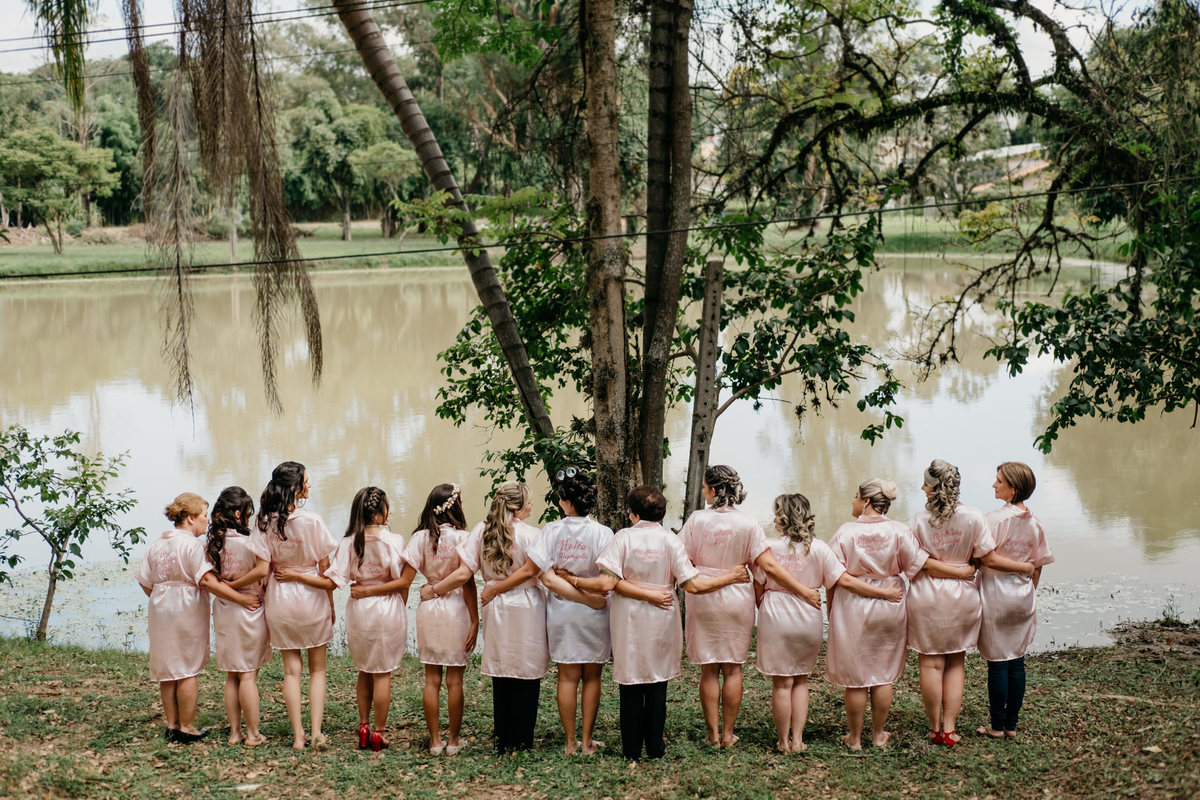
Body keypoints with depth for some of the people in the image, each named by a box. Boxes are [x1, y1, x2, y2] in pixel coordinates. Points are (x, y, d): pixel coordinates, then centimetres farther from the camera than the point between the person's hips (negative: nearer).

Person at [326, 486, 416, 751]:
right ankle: (379, 733, 9)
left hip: (358, 611, 3)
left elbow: (334, 580, -10)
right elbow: (403, 580, -12)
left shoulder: (349, 542, -4)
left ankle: (363, 728, 22)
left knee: (365, 672, 19)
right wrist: (370, 591, -1)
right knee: (382, 674, 5)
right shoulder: (393, 540, -11)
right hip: (387, 610, -3)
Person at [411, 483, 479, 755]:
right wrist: (475, 621, -6)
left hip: (428, 610, 2)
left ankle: (435, 741, 13)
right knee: (454, 680, 7)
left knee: (431, 680, 9)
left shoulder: (420, 538, -3)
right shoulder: (461, 538, -10)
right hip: (456, 610, -2)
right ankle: (454, 741, 12)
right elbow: (468, 583, -11)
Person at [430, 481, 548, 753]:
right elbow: (529, 570, -20)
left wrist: (435, 589, 7)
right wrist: (494, 590, -10)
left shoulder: (481, 531, 0)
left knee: (501, 678, 12)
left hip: (496, 610, 4)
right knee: (526, 679, 3)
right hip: (527, 609, -4)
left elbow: (464, 573, -5)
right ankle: (522, 743, 5)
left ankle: (502, 743, 16)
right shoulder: (531, 534, -10)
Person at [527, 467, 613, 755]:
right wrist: (592, 598, -5)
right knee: (591, 677, 11)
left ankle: (570, 742, 15)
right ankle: (587, 741, 15)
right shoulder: (602, 533, -12)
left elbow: (548, 578, -13)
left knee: (567, 677, 11)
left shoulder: (552, 531, -7)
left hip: (561, 613, 1)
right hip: (594, 616, -1)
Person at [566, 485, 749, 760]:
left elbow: (606, 583, -15)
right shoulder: (670, 540, -5)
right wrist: (730, 577, 3)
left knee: (630, 687, 7)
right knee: (657, 684, 10)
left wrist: (574, 580, -2)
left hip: (629, 621, -1)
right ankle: (655, 746, 15)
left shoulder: (624, 537, -8)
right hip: (662, 622, 1)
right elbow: (692, 585, -9)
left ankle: (631, 748, 11)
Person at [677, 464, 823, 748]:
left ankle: (713, 733, 12)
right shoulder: (748, 523, -8)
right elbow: (768, 566, -12)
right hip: (737, 600, 1)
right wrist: (804, 591, -8)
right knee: (732, 669, 10)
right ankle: (728, 734, 14)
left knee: (708, 670, 8)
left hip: (703, 600, -1)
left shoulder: (697, 519, -9)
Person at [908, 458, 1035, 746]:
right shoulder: (974, 517, -9)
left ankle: (935, 728, 15)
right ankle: (950, 728, 12)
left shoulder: (920, 519, -10)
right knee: (955, 663, 13)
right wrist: (1024, 566, 5)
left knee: (931, 663, 8)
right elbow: (990, 559, -8)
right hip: (962, 596, 1)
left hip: (927, 596, -1)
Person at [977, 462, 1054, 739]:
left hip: (996, 597, -5)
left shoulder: (995, 520, -15)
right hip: (1023, 600, 5)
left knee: (998, 663, 2)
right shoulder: (1035, 523, 3)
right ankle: (1011, 724, 16)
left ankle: (997, 725, 8)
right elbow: (1038, 566, 10)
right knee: (1017, 662, 10)